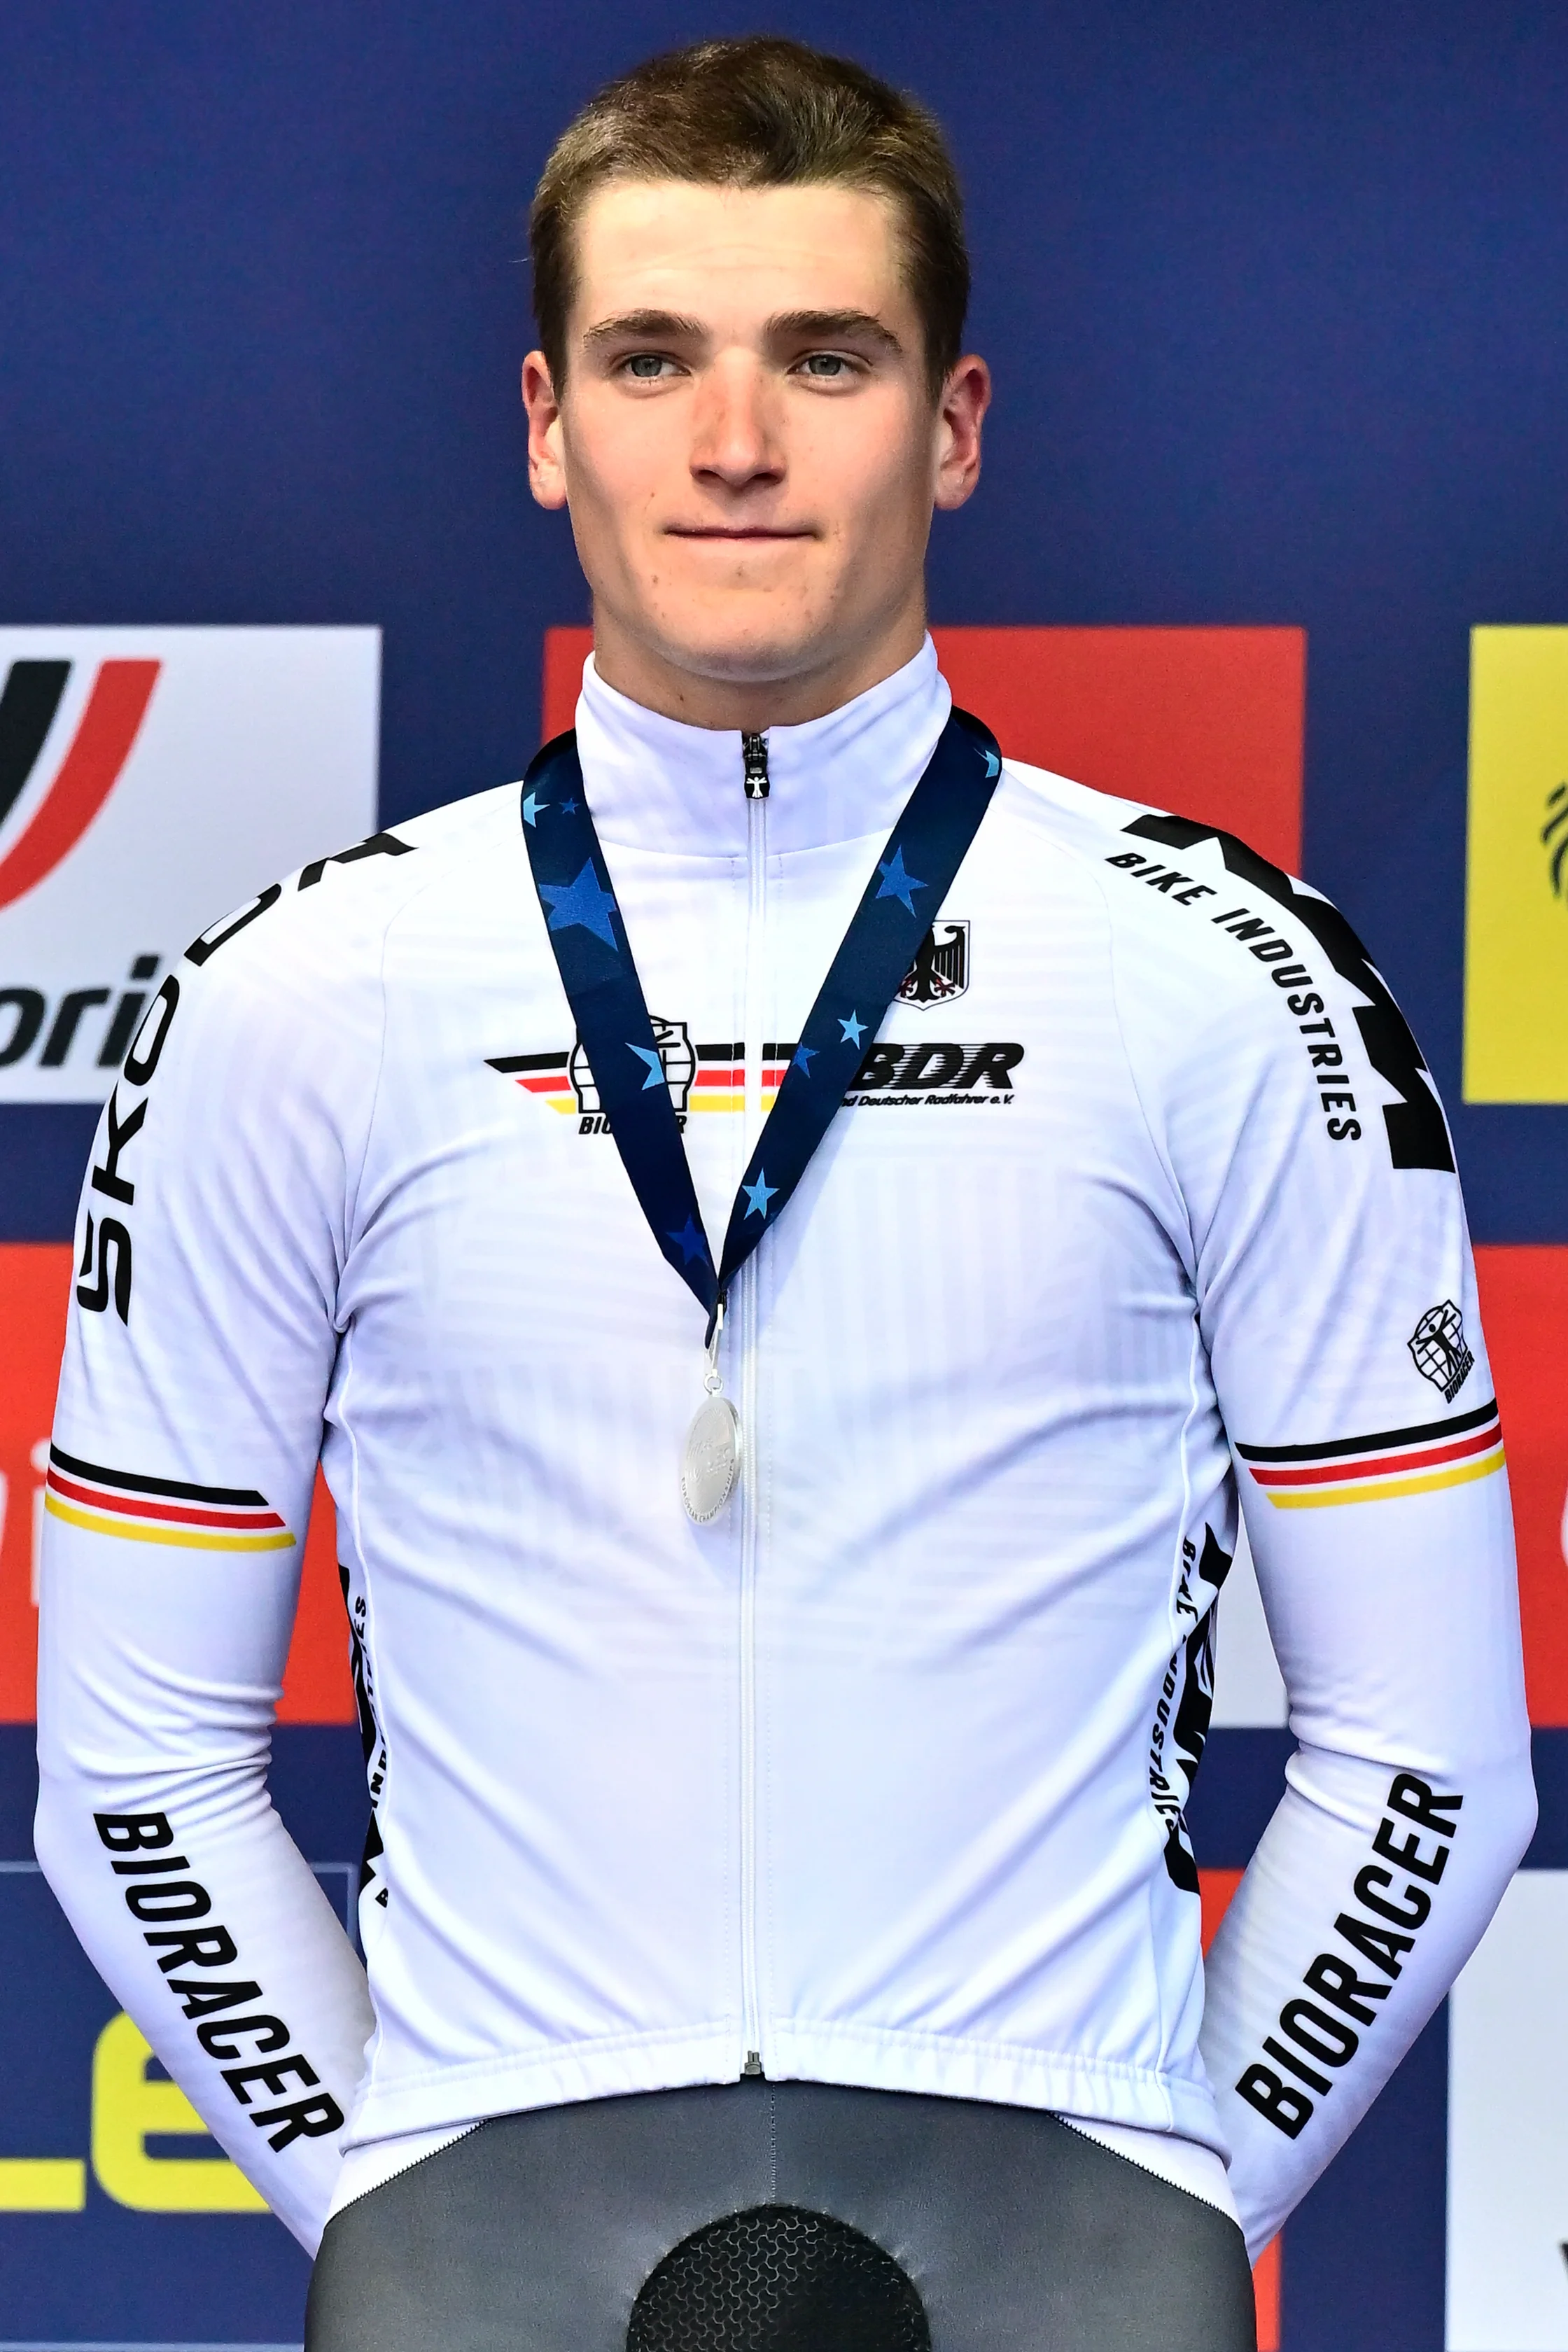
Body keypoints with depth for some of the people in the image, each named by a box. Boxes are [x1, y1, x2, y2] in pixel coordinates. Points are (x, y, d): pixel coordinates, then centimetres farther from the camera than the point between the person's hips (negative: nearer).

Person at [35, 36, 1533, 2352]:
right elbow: (136, 1766, 10)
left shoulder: (1230, 984, 4)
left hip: (1045, 2153, 0)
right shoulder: (299, 1004, 6)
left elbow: (1423, 1754, 7)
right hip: (491, 2148, 0)